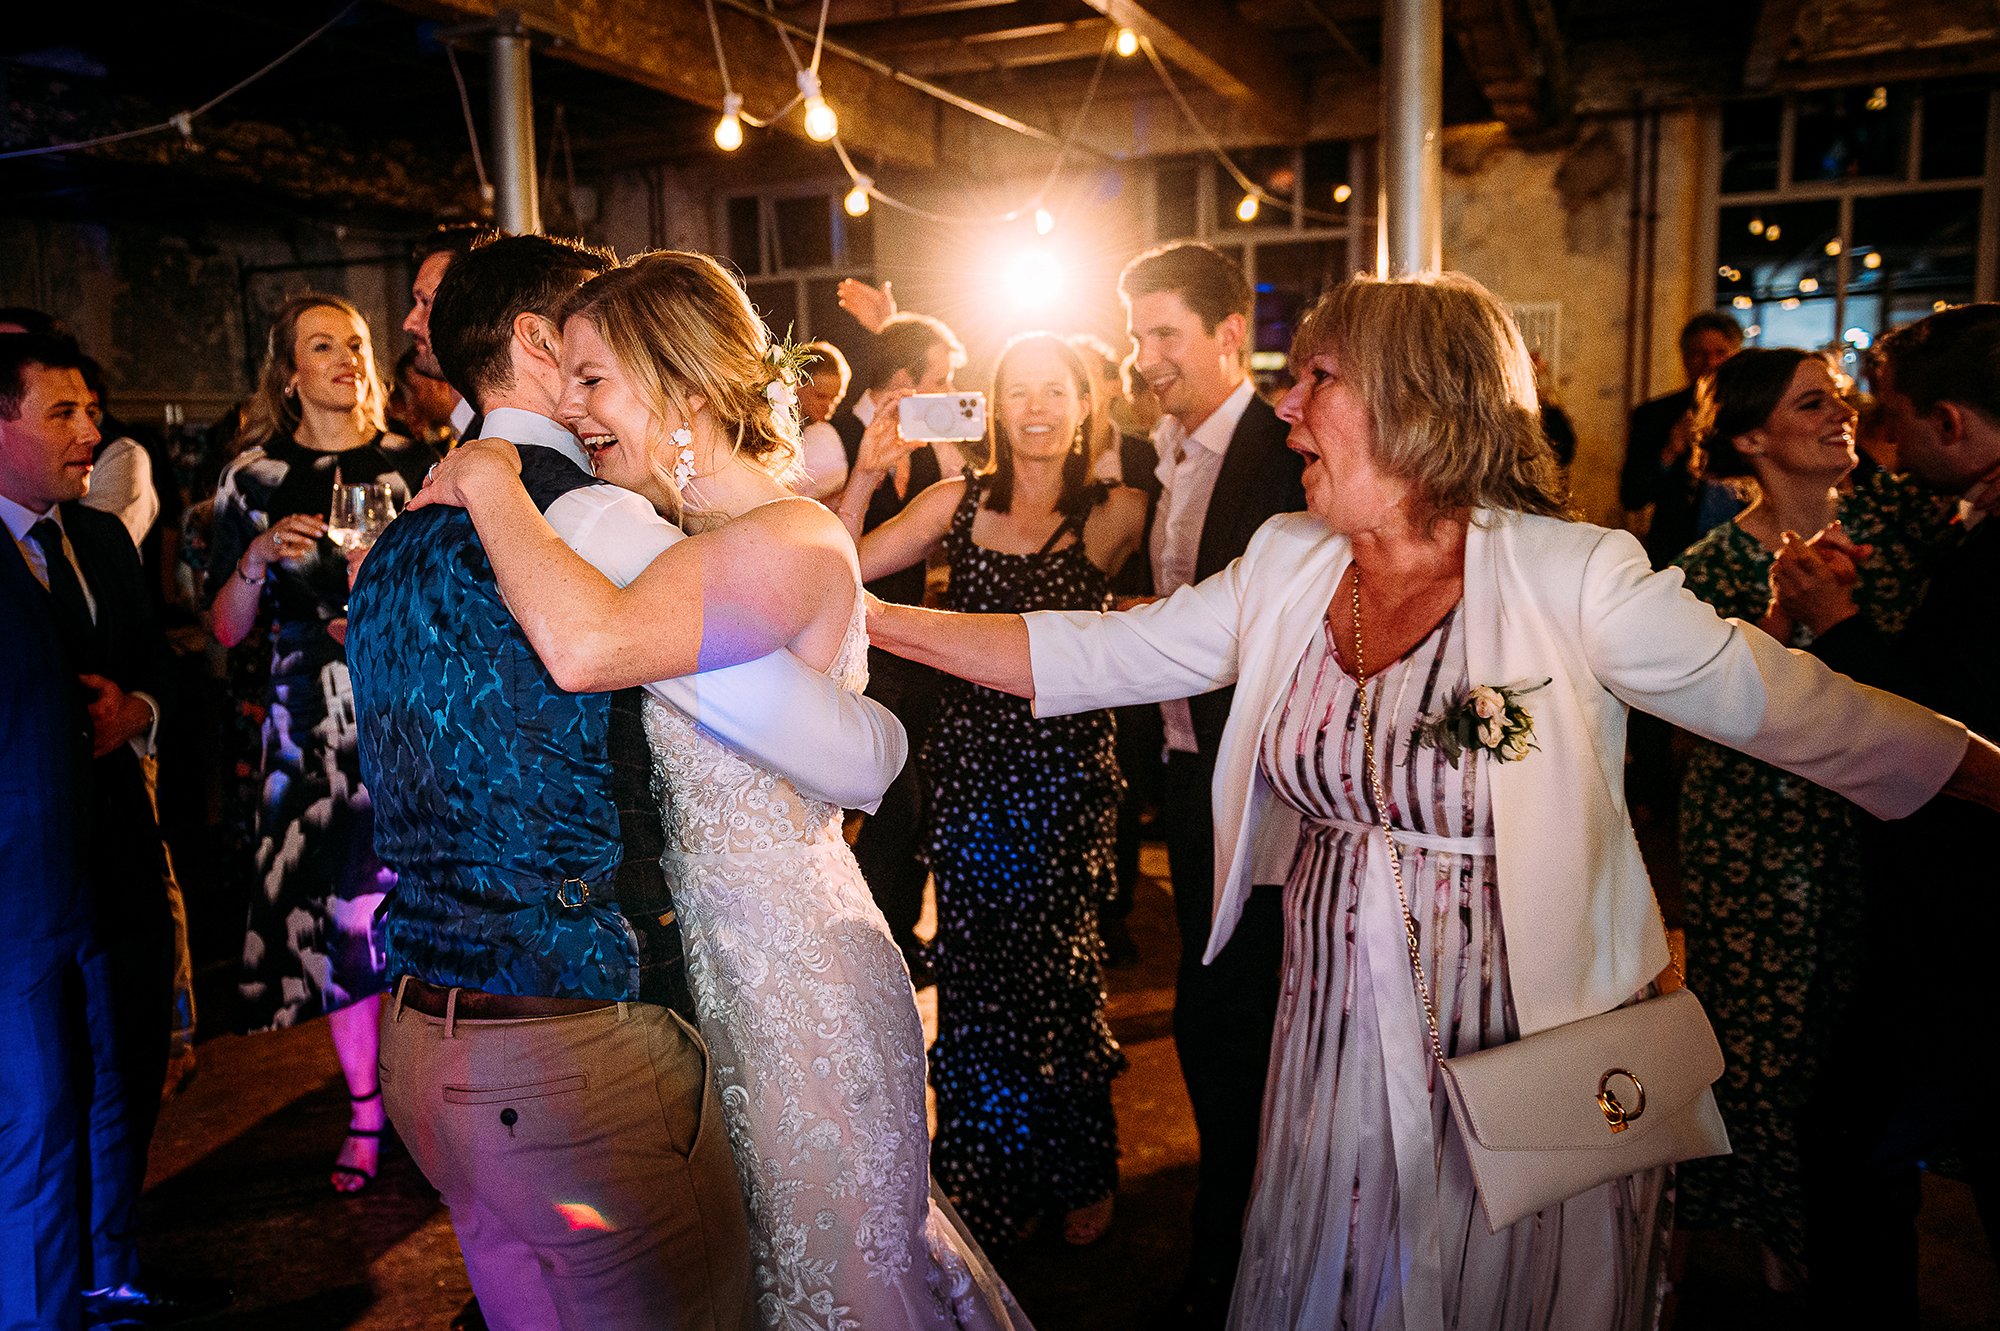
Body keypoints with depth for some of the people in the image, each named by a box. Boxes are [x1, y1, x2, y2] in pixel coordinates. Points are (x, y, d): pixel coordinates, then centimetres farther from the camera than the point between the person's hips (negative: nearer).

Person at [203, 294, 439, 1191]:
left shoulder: (415, 464, 6)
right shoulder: (254, 479, 6)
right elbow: (225, 629, 5)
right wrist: (259, 558, -12)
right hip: (313, 726, 0)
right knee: (338, 911, 3)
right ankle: (365, 1111, 21)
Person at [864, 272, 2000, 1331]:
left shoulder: (1576, 577, -16)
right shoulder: (1287, 568, -3)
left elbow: (1797, 708, -10)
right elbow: (1098, 655, -2)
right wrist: (874, 618, -4)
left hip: (1533, 1061, -4)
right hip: (1340, 1050, 4)